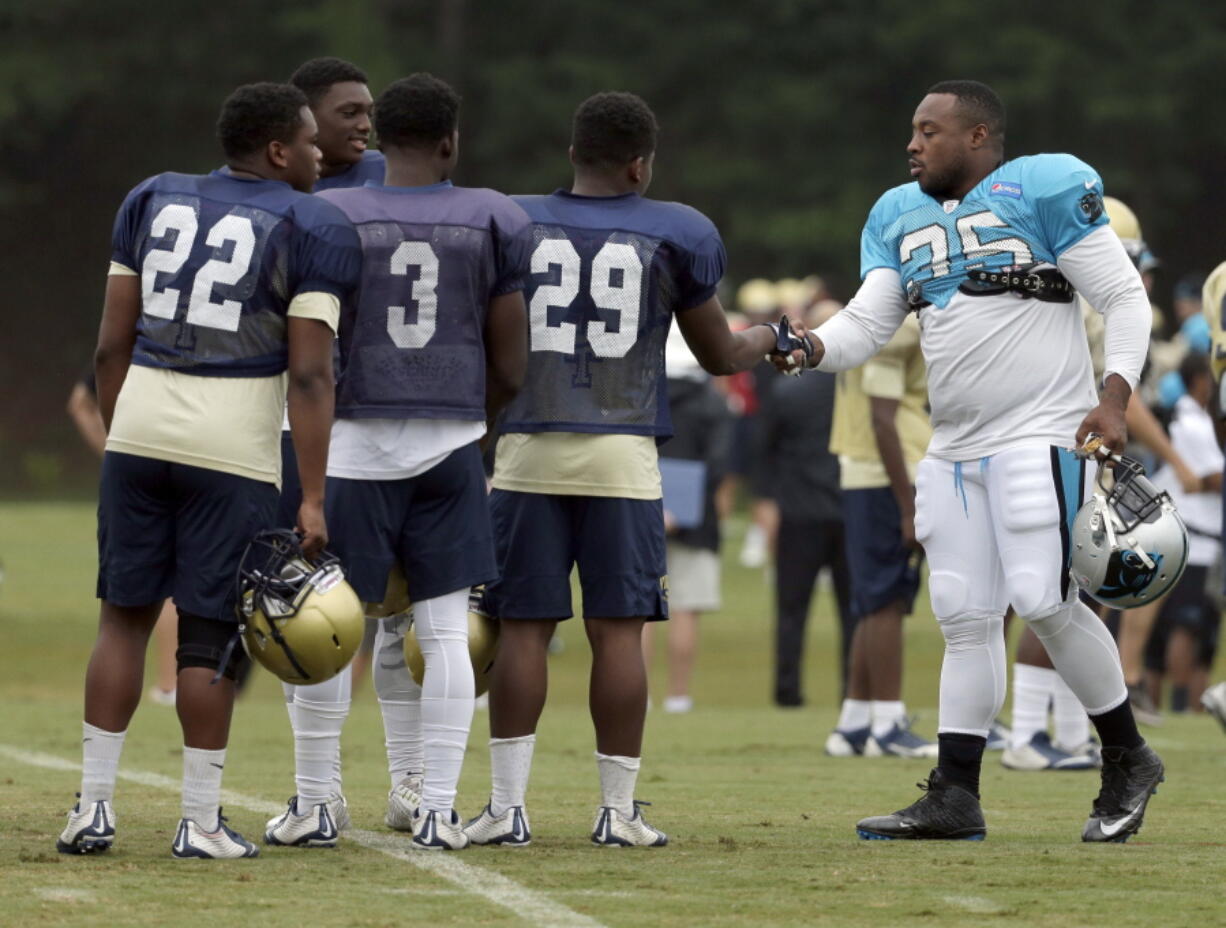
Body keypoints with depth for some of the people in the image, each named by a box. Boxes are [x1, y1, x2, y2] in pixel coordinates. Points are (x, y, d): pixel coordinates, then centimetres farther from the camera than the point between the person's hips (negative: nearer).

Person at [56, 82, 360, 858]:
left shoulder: (152, 202, 12)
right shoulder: (314, 230, -3)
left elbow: (113, 345, 11)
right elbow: (309, 375, -9)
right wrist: (313, 498, -8)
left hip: (139, 434, 4)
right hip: (234, 448, -4)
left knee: (126, 616, 12)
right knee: (211, 634, 3)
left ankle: (95, 806, 11)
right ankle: (202, 820, 7)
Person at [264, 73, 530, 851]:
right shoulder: (494, 222, 2)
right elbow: (511, 368, 5)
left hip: (355, 440, -1)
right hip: (451, 443, 1)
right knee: (445, 631, 6)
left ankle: (315, 807, 8)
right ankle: (437, 808, 4)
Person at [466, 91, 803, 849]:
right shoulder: (675, 234, 3)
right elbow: (719, 355, 13)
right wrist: (772, 340, 34)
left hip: (529, 448, 1)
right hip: (622, 451, -1)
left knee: (524, 628, 4)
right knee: (618, 631, 3)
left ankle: (507, 805, 2)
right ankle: (619, 809, 4)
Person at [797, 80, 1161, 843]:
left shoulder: (1041, 192, -8)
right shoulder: (902, 218, 13)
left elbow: (1126, 299, -7)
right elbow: (867, 325, 9)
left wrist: (1115, 396, -18)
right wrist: (810, 349, -12)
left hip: (1041, 435, -7)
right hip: (956, 449, 7)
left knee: (1044, 599, -15)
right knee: (965, 616, 5)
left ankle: (1127, 758, 3)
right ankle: (955, 796, 7)